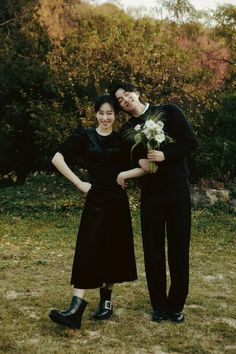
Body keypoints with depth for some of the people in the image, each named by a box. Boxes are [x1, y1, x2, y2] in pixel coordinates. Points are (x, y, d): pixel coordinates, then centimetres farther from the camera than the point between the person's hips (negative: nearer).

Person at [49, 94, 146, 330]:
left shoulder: (122, 140, 7)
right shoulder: (85, 136, 3)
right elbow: (57, 158, -2)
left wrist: (125, 174, -11)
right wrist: (79, 183, -6)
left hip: (117, 202, 2)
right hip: (95, 200, -2)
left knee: (112, 251, 7)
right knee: (89, 250, -9)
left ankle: (106, 300, 25)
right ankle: (76, 306, -12)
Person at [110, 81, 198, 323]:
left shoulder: (169, 112, -2)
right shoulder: (126, 131, 6)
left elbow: (191, 143, -6)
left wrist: (165, 155, -19)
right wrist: (138, 163, -11)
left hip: (177, 189, -2)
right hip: (150, 194, 2)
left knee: (179, 249, 3)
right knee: (153, 250, 4)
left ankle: (176, 306, 18)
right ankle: (159, 306, 18)